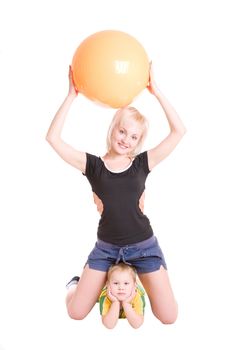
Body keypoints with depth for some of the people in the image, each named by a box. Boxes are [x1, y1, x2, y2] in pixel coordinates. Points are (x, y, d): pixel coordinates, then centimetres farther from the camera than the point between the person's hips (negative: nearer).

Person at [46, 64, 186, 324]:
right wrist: (72, 96, -19)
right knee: (76, 313, -2)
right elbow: (53, 138, -15)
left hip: (143, 246, 0)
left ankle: (138, 282, 27)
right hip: (106, 247, 0)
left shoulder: (142, 163, -4)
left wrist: (155, 91, -16)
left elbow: (178, 131, -11)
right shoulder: (93, 164, -5)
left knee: (168, 318, -2)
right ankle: (76, 283, 33)